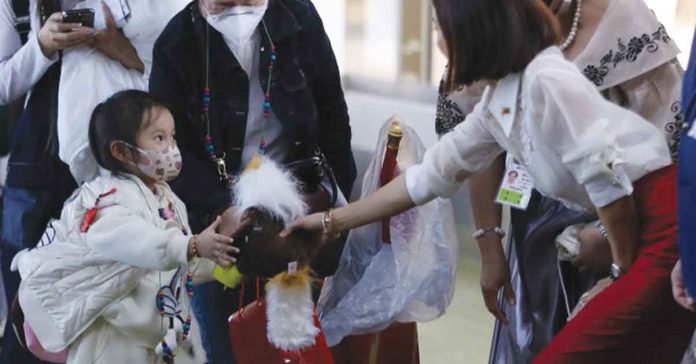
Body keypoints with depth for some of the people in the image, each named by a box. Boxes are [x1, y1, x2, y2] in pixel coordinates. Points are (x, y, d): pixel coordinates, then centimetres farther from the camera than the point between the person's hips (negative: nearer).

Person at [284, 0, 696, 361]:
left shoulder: (547, 80, -16)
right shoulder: (498, 102, 13)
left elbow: (607, 179, -18)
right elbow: (429, 175, 21)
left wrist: (626, 269, -5)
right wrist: (333, 221, 26)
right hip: (639, 231, 9)